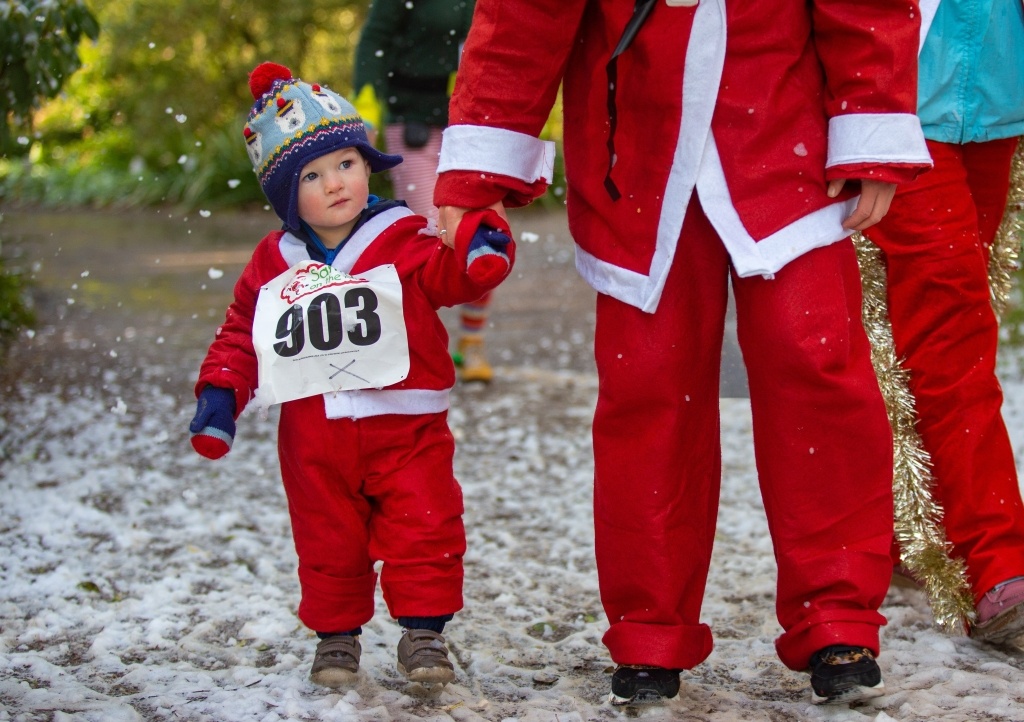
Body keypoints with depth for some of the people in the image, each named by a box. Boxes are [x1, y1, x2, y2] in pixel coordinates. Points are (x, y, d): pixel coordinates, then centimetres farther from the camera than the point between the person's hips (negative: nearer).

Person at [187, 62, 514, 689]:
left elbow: (449, 277, -15)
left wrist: (480, 249, -36)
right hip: (314, 438, 2)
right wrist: (219, 395, 0)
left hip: (404, 427, -2)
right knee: (327, 542, 10)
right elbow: (239, 337, 12)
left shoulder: (405, 240, -2)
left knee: (424, 531, -5)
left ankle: (423, 631, 8)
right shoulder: (274, 265, 6)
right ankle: (337, 634, 26)